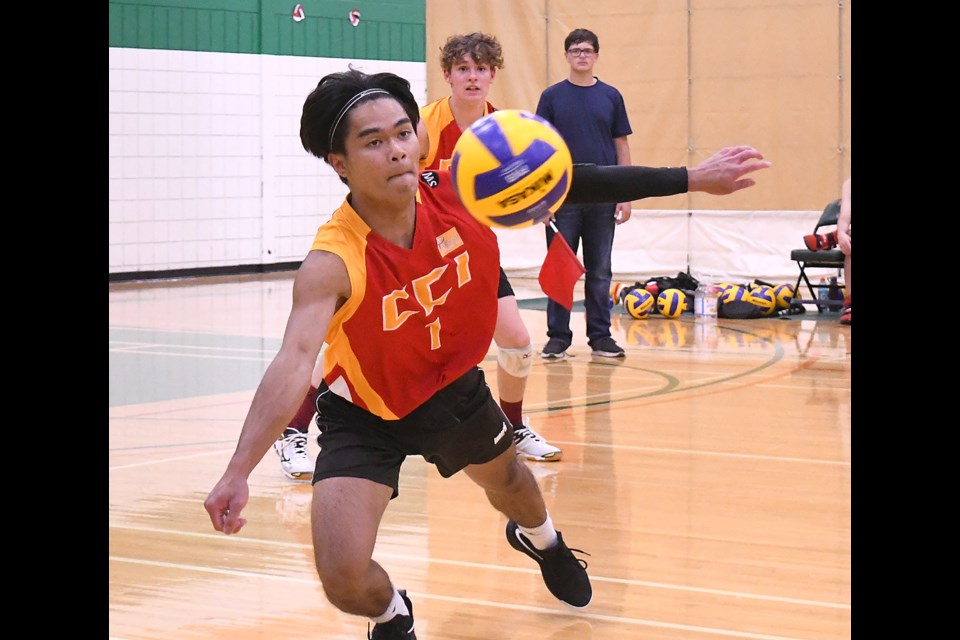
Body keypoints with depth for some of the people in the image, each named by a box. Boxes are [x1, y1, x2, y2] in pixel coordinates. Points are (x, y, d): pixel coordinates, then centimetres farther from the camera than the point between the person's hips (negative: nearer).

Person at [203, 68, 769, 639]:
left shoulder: (462, 191, -24)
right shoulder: (333, 263, -36)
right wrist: (238, 473, -61)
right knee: (344, 578, -17)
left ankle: (541, 539, 72)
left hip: (453, 386, 4)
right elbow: (294, 362, -48)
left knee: (506, 479, 32)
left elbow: (573, 185, -12)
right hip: (365, 415, -4)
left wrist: (692, 179, -14)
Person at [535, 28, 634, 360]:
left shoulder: (611, 96, 5)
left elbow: (621, 146, 7)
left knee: (600, 272, 7)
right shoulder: (552, 96, 2)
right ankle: (558, 337, 9)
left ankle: (600, 336, 14)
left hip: (603, 199, 1)